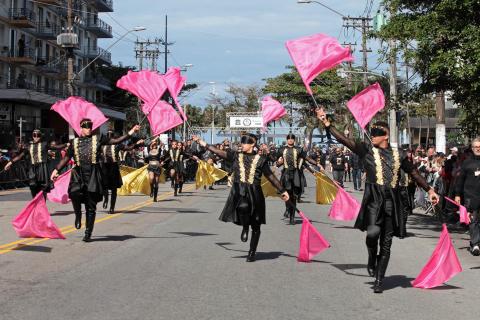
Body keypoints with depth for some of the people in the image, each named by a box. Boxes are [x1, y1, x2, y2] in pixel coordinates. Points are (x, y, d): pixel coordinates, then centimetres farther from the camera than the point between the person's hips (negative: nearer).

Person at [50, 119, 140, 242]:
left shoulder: (98, 139, 9)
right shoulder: (74, 142, 13)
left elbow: (116, 141, 5)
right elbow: (66, 158, 19)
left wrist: (131, 132, -3)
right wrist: (56, 170, 14)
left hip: (93, 173, -1)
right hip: (78, 173, 1)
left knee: (91, 206, 1)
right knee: (75, 193, -28)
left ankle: (88, 233, 10)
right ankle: (78, 215, 3)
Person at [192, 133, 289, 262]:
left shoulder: (260, 159, 2)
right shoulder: (236, 156, 7)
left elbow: (271, 177, 6)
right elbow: (219, 152, 2)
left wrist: (282, 191, 6)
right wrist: (204, 144, -5)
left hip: (254, 193, 0)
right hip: (239, 192, 0)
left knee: (256, 226, 6)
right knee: (243, 207, -36)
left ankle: (252, 252, 24)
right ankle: (245, 227, -3)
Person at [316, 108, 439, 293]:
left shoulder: (398, 154, 11)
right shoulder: (367, 151, 4)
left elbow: (414, 173, 21)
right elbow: (344, 140, -3)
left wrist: (429, 190, 22)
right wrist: (326, 123, -11)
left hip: (392, 201, 3)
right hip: (373, 199, -2)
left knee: (386, 243, 5)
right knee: (373, 231, -27)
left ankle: (379, 281, 16)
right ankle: (372, 260, 5)